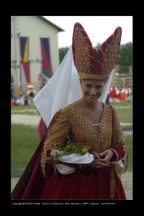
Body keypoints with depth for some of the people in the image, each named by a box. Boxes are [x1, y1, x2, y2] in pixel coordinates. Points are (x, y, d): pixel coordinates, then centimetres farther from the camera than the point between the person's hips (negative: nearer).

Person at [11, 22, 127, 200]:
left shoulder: (110, 112, 1)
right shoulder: (67, 113, -12)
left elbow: (120, 145, 11)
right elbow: (50, 151, -13)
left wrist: (112, 154, -11)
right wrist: (85, 160, -18)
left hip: (104, 183, 4)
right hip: (72, 185, -4)